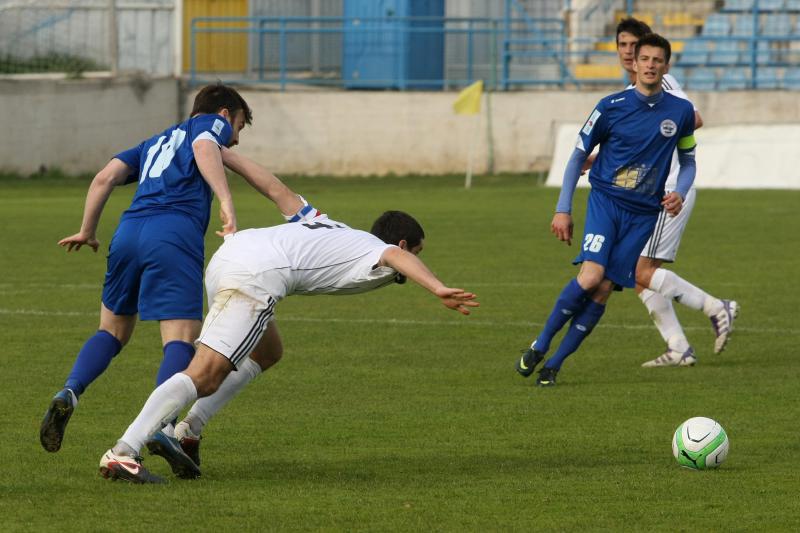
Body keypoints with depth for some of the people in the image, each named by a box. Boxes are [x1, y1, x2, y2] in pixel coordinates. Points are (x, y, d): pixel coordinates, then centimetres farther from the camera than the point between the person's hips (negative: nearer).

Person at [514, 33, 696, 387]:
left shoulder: (680, 112, 4)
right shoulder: (612, 106, -3)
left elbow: (688, 161, 18)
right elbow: (579, 156, 5)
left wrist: (680, 193, -4)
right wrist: (563, 209, 0)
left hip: (643, 213, 2)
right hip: (605, 201, -2)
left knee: (603, 291, -6)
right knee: (590, 275, -23)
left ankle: (554, 364, 2)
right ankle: (540, 346, -5)